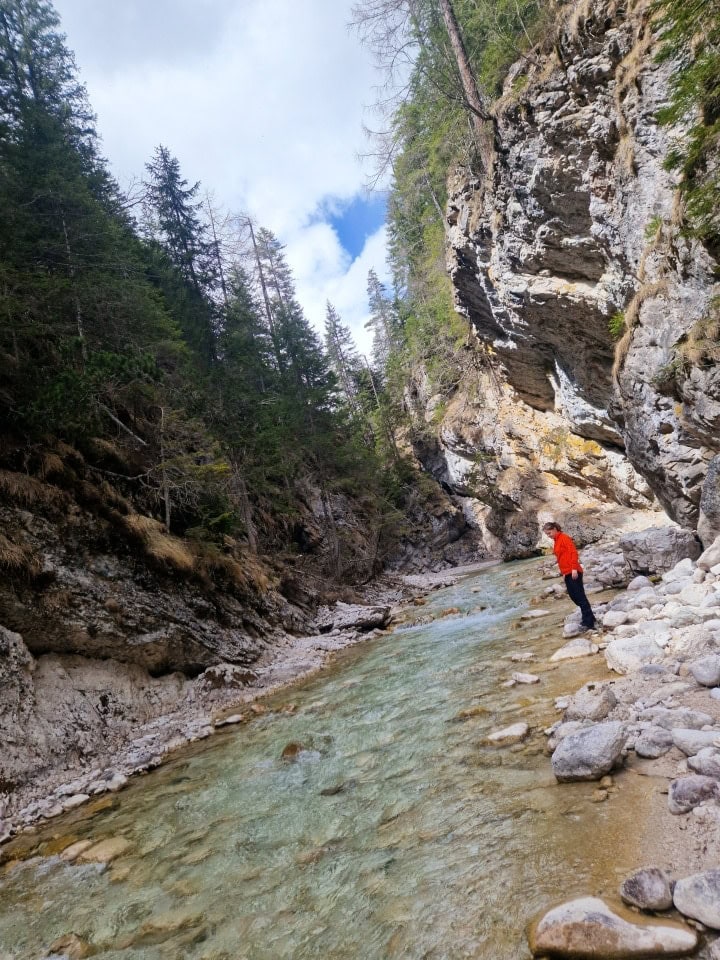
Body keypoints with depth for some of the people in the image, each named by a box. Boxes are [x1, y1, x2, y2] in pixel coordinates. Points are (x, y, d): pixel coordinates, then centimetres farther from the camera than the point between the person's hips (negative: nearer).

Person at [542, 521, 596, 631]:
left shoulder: (564, 537, -9)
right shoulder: (556, 541, 17)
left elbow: (573, 552, -16)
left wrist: (574, 569, -22)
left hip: (573, 572, -9)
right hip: (567, 573, 9)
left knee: (580, 596, -9)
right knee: (574, 596, 10)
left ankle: (589, 622, -9)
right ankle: (588, 618, 20)